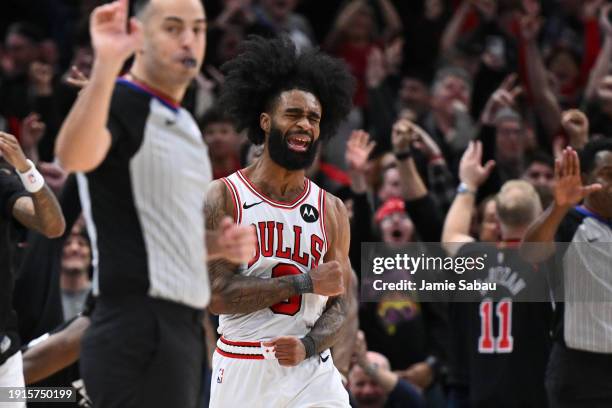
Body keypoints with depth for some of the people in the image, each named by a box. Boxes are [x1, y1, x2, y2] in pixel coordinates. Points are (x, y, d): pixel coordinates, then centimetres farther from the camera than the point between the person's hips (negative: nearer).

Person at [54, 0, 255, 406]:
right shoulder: (118, 104, -10)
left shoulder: (185, 124, 19)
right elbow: (73, 157, -34)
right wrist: (106, 66, -48)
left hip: (182, 328, 9)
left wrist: (217, 243, 10)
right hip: (138, 331, -9)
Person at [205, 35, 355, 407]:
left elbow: (341, 304, 7)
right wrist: (306, 282, -15)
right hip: (241, 372, -2)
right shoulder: (223, 198, -3)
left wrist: (308, 345, -14)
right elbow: (216, 294, -13)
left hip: (311, 372, 2)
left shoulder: (332, 211, 8)